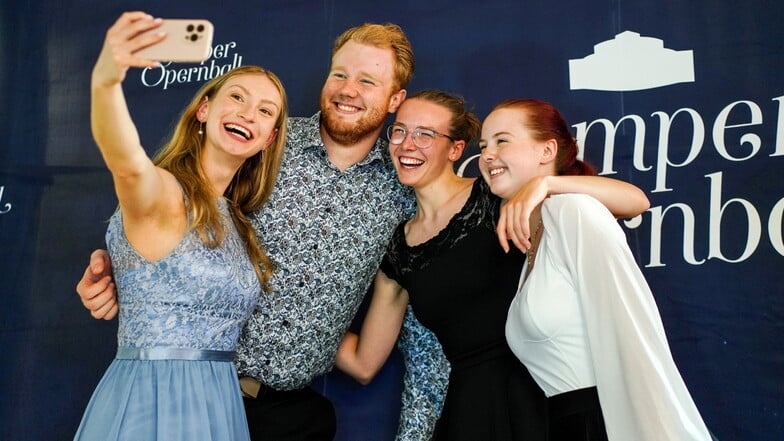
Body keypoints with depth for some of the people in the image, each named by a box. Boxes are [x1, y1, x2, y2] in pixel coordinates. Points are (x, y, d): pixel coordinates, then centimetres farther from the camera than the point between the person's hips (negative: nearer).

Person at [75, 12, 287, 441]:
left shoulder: (233, 218, 11)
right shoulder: (162, 193, -12)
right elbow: (127, 163, -36)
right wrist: (105, 82, -53)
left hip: (217, 406, 8)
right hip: (150, 404, -8)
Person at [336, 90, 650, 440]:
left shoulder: (495, 198, -4)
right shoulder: (397, 249, 10)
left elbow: (635, 200, -13)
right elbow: (363, 363, 16)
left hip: (533, 395, -3)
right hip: (468, 409, 3)